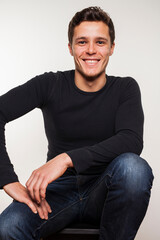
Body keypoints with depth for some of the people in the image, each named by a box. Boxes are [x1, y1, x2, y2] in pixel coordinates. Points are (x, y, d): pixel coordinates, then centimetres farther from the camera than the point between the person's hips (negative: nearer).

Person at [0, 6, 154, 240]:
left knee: (134, 167, -33)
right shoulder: (50, 85, -1)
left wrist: (67, 158, -29)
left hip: (103, 194, 2)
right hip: (59, 190, -1)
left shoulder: (126, 88, 1)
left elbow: (131, 142, -17)